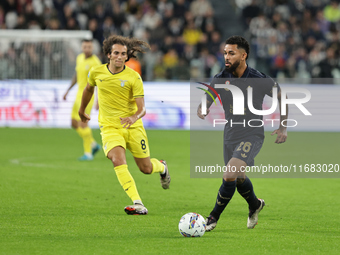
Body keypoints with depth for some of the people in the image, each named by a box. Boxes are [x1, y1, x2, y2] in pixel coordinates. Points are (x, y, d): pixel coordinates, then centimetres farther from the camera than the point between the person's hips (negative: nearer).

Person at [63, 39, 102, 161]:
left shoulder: (95, 62, -16)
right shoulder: (80, 57, 9)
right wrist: (68, 90, 20)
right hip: (79, 95, 8)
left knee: (82, 123, -14)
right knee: (74, 123, 9)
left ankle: (88, 153, -5)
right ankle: (93, 145, 23)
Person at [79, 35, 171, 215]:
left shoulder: (134, 77, -11)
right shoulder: (96, 72, -3)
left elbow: (142, 108, -13)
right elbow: (89, 88, 21)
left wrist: (134, 117, -35)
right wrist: (82, 110, 34)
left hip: (132, 127, 0)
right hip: (109, 127, 1)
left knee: (146, 168, 8)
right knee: (118, 161, -27)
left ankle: (161, 166, 47)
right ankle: (138, 204, -32)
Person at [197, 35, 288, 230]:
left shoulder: (260, 80, -13)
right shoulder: (220, 79, -4)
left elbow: (281, 96, 4)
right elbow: (204, 104, 2)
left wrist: (283, 127, 1)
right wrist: (202, 112, -23)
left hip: (252, 135, -5)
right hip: (231, 136, 5)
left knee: (230, 174, -23)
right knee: (239, 178, 20)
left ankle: (214, 217, -10)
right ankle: (255, 205, 51)